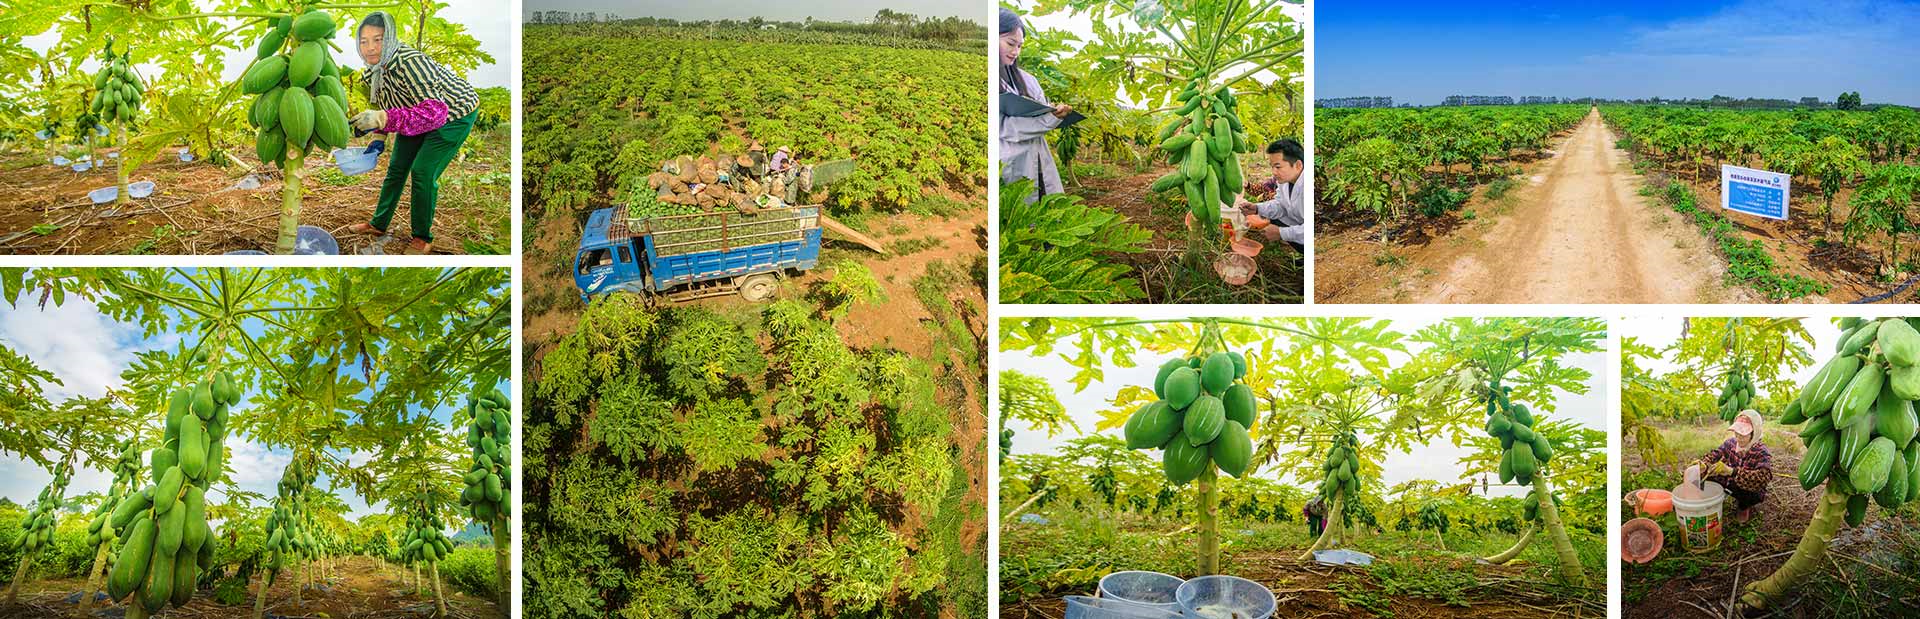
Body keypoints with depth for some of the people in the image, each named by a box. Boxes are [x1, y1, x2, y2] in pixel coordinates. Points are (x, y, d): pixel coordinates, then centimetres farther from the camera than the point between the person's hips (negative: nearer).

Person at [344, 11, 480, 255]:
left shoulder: (409, 63, -38)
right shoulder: (376, 67, -11)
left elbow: (435, 112, -45)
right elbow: (388, 104, 9)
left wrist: (382, 119, -49)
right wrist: (380, 138, 1)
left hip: (454, 113, -9)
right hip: (418, 113, 9)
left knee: (423, 172, -15)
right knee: (397, 167, 14)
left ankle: (423, 237, 3)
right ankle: (379, 224, 32)